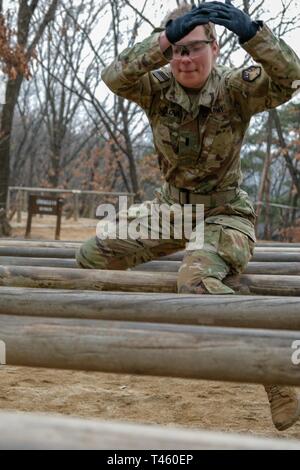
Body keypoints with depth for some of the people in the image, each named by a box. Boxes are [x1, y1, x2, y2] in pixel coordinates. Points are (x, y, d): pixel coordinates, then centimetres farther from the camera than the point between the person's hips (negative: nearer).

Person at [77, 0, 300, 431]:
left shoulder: (235, 88, -16)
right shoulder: (158, 88, -9)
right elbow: (115, 77, -30)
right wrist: (164, 40, -44)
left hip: (223, 213, -5)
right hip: (171, 208, 6)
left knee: (197, 283, -35)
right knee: (90, 258, 8)